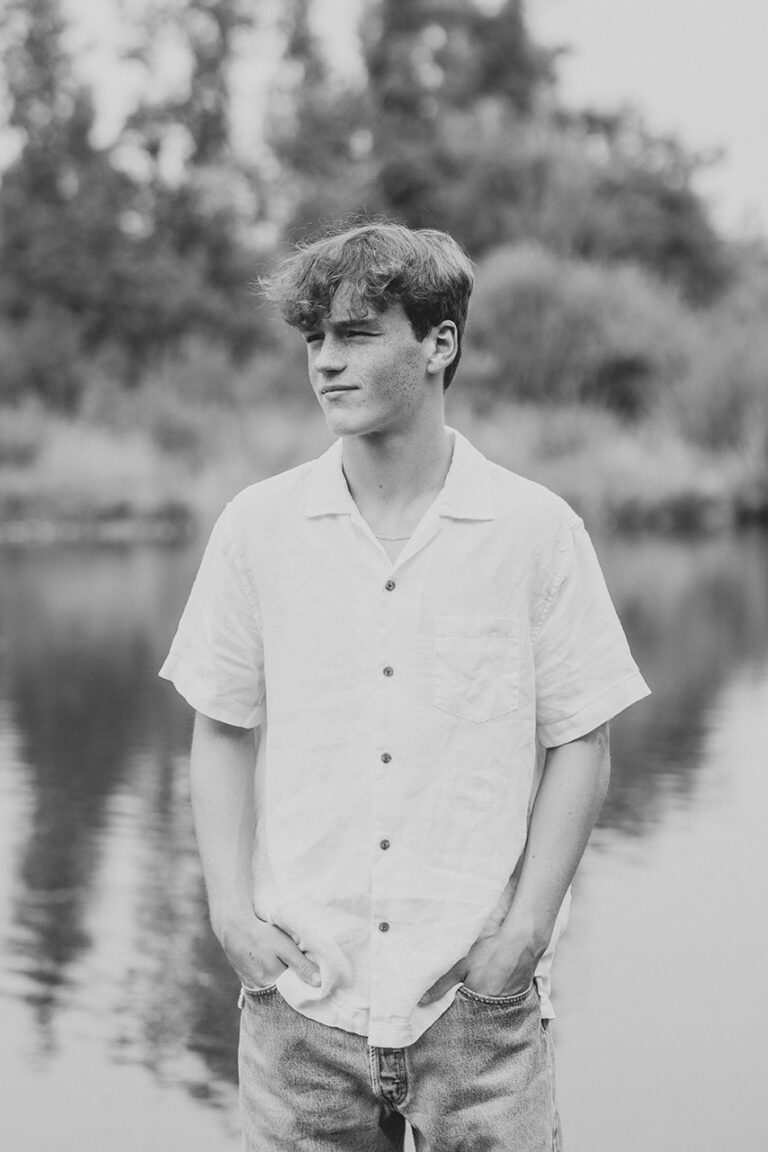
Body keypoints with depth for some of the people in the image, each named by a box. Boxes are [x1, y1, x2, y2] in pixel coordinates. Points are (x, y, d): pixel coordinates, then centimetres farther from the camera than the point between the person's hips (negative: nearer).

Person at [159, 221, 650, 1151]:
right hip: (299, 994, 2)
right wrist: (233, 911, -2)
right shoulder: (258, 526, 2)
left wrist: (525, 929, -7)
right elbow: (222, 733, 8)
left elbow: (579, 744, 1)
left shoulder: (538, 530, -2)